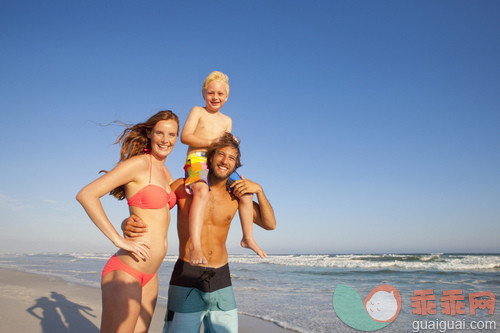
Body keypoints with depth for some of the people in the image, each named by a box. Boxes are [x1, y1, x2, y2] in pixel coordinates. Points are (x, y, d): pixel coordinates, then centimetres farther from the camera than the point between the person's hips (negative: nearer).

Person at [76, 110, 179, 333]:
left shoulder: (164, 170, 14)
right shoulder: (139, 163, -11)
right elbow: (85, 195, -18)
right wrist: (119, 241, -19)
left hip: (149, 275, 8)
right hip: (126, 271, -8)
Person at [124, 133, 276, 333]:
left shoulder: (235, 194, 4)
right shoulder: (184, 187, -5)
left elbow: (269, 224, 7)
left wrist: (259, 190, -6)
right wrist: (128, 224, -23)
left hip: (221, 280, 4)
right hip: (187, 279, -3)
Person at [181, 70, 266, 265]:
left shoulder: (226, 120, 23)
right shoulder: (197, 111, 6)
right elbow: (185, 136, -6)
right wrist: (212, 142, -17)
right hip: (197, 159, -6)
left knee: (245, 192, -2)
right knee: (202, 191, -35)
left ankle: (248, 238, 13)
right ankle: (195, 245, -42)